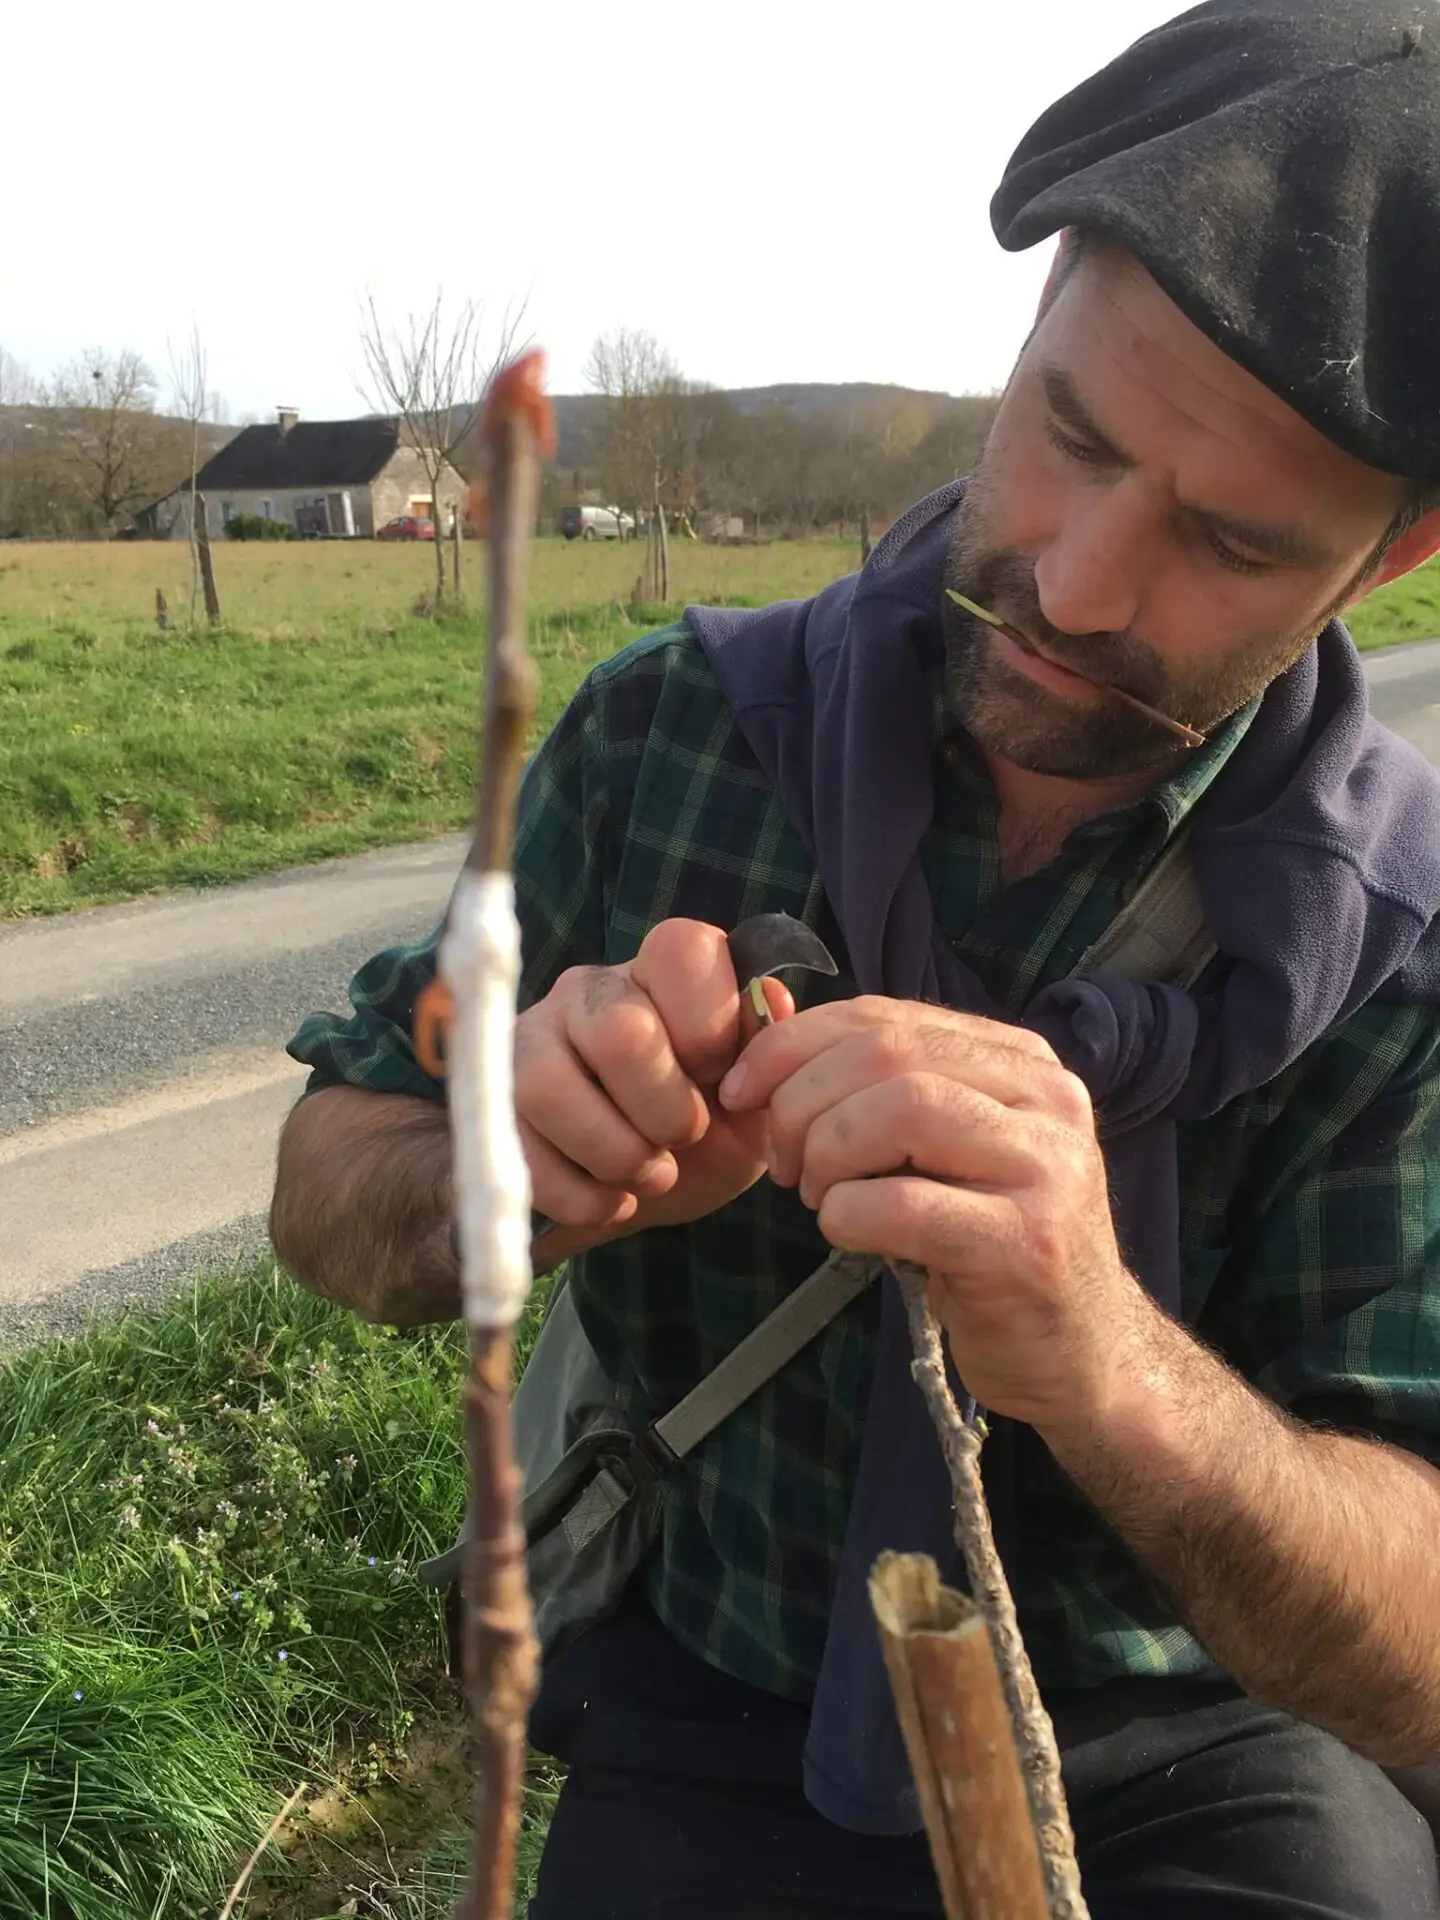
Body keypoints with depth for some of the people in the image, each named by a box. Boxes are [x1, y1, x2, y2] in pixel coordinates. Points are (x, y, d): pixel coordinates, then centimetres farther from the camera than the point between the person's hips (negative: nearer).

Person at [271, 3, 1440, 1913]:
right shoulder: (669, 731, -14)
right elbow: (327, 1192, -7)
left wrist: (1110, 1361, -38)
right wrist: (518, 1178, -30)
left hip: (1197, 1753, 2)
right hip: (718, 1711, -1)